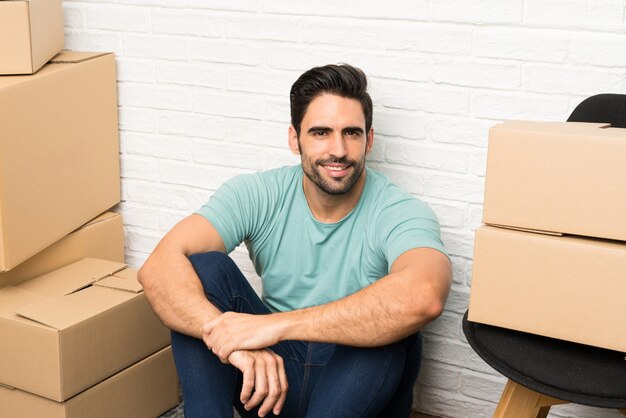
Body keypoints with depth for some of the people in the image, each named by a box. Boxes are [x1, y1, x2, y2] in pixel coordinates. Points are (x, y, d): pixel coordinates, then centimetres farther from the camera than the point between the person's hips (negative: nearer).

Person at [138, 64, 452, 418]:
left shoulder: (401, 213, -16)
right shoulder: (257, 195, -8)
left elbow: (424, 297, -41)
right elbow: (159, 266, -21)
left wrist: (275, 324, -41)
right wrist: (236, 341, -39)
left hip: (363, 387, -2)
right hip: (273, 371, 3)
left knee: (389, 317, -34)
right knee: (203, 266, -17)